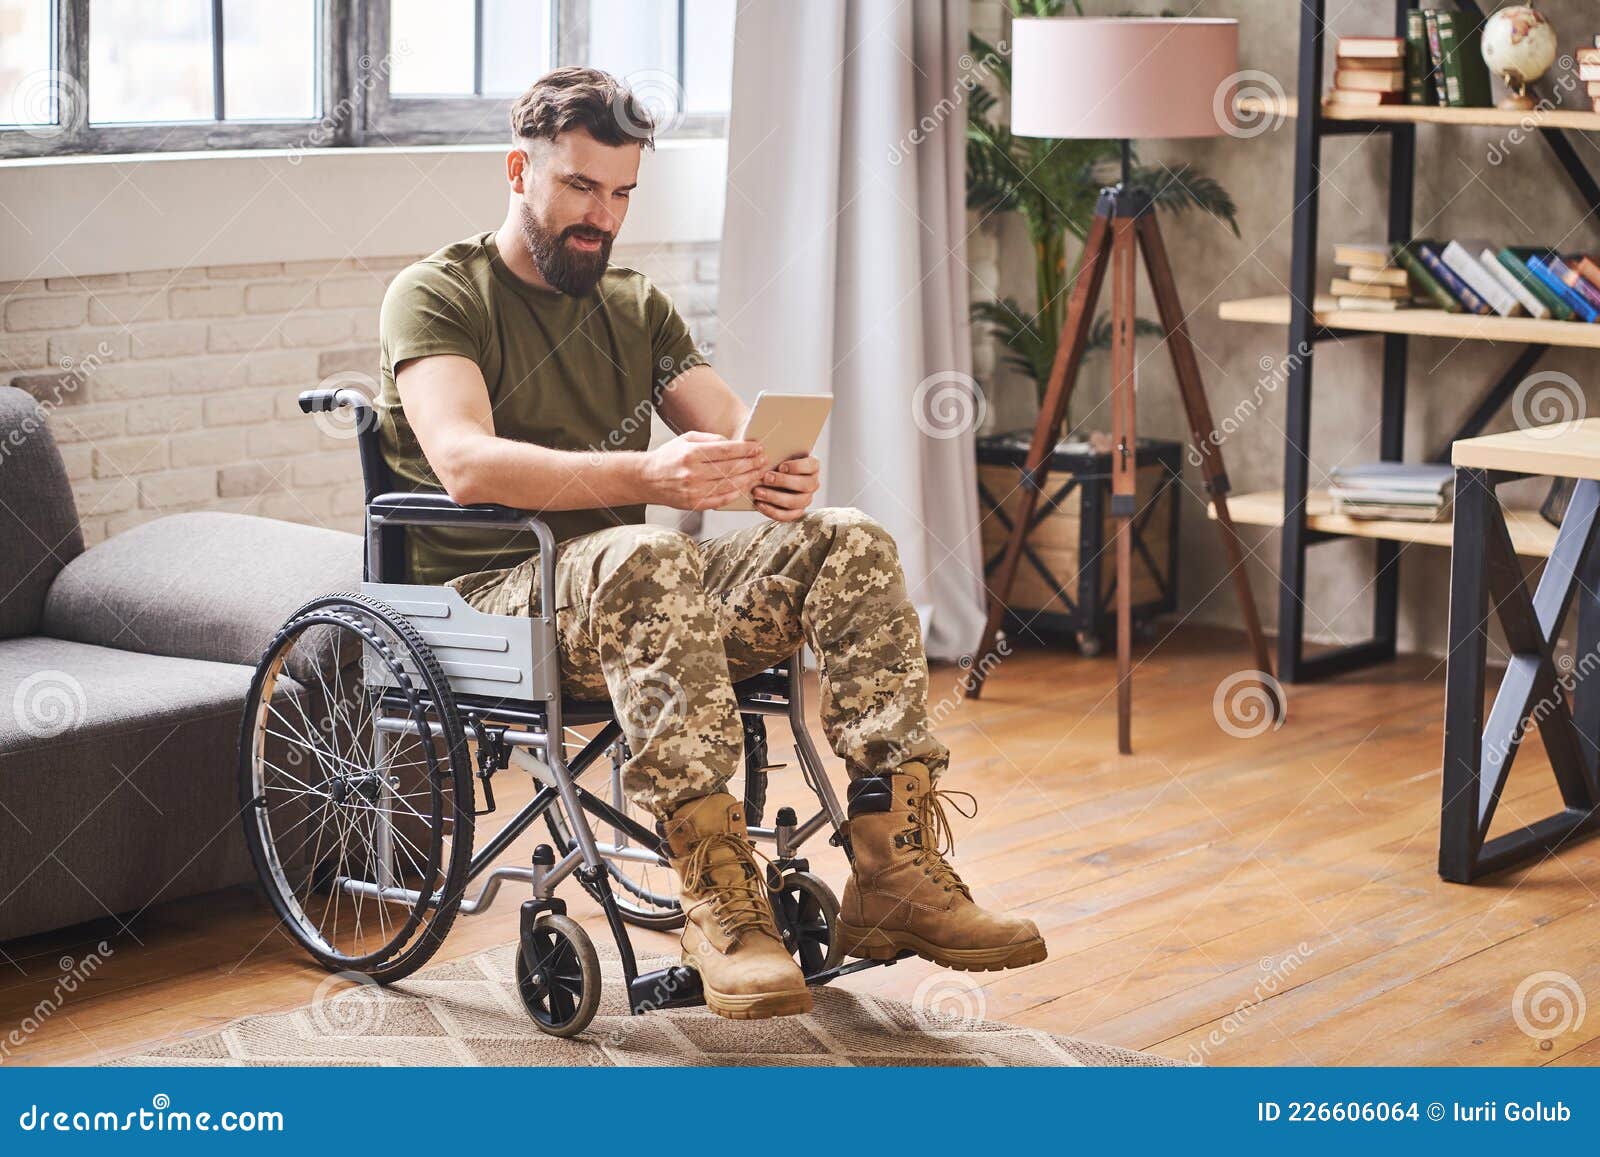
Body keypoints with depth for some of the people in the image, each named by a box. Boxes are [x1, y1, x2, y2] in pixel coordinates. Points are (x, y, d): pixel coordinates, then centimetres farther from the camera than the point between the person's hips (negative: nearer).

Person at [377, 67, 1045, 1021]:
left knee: (851, 545, -17)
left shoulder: (639, 307, 20)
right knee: (649, 559, -38)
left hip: (630, 588, 6)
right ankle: (719, 896, -40)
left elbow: (735, 433, 9)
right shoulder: (438, 296, -1)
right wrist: (643, 477, -34)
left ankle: (897, 876, -23)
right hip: (492, 598, -6)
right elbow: (464, 462, -20)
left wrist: (780, 475, -17)